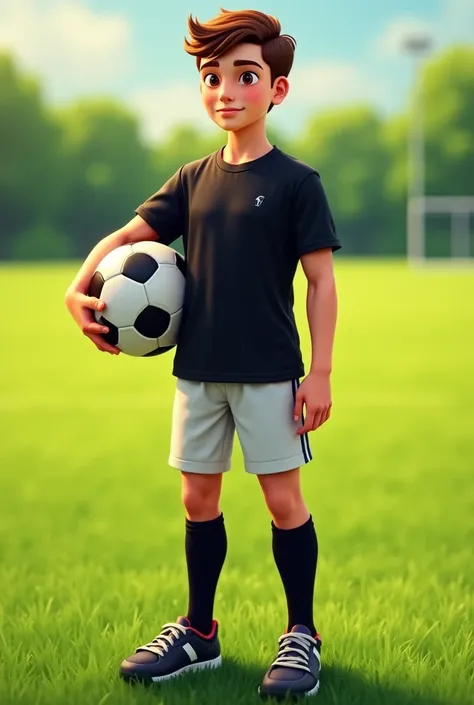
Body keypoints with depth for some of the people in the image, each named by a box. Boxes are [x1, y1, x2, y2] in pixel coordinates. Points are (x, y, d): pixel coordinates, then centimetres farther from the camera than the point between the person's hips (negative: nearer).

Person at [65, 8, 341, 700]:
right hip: (198, 369, 5)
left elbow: (321, 279, -7)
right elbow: (128, 235, 8)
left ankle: (302, 636, 16)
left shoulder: (295, 182, -6)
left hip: (270, 371, -5)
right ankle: (198, 633, 25)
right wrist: (80, 287, -10)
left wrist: (320, 372, -10)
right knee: (199, 499, 12)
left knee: (284, 500, 1)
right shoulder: (194, 180, 7)